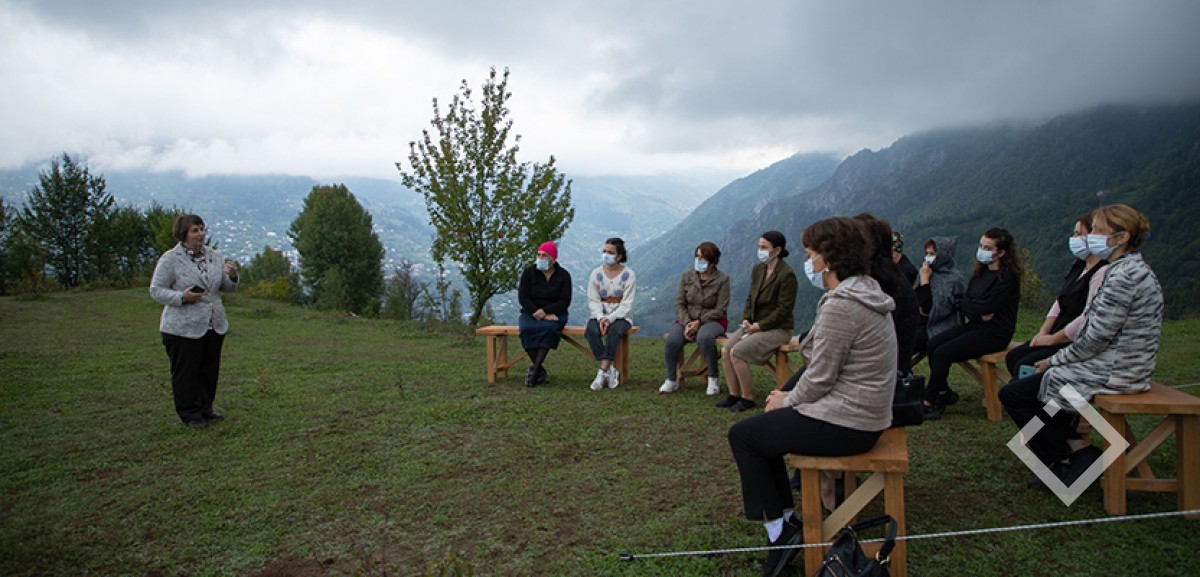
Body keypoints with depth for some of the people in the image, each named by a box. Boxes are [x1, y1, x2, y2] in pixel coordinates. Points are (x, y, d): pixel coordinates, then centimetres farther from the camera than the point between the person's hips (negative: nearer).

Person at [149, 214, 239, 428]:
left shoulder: (214, 256, 8)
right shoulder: (170, 259, -8)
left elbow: (226, 287, 14)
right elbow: (156, 290, -7)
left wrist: (232, 277, -9)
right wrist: (181, 297, -23)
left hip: (215, 326, 6)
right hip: (183, 328, -5)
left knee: (210, 370, 14)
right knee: (185, 372, 4)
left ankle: (205, 408, 28)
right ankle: (190, 414, 16)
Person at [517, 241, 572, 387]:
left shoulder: (563, 275, 1)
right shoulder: (529, 272, 2)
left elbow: (565, 302, -5)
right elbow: (523, 297, -4)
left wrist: (545, 311, -19)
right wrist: (537, 313, -18)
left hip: (554, 313, -1)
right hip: (531, 312, 1)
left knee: (548, 328, -36)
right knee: (527, 329, -33)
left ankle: (534, 369, -33)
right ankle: (541, 371, -24)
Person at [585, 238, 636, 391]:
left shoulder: (628, 274, -3)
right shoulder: (596, 274, 6)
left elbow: (627, 304, -9)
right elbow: (593, 301, 0)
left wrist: (610, 318, -22)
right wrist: (600, 318, -19)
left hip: (621, 316, -2)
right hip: (600, 315, 2)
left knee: (614, 330, -36)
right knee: (591, 330, -31)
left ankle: (602, 372, -34)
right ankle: (610, 370, -24)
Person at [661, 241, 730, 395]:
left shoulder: (722, 279, -4)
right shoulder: (686, 276, 5)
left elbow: (720, 310, -8)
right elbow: (679, 303, 2)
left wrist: (699, 322, -18)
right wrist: (686, 323, -15)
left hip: (712, 320, -3)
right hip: (686, 319, 3)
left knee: (704, 337, -38)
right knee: (672, 340, -28)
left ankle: (714, 378, -17)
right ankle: (671, 380, -9)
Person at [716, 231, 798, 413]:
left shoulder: (787, 275, -15)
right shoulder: (757, 269, 9)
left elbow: (783, 309, -16)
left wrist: (759, 326, -16)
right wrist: (746, 320, -1)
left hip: (777, 329, -8)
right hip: (754, 325, 8)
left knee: (737, 353, -23)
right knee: (725, 350, -12)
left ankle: (747, 398, -8)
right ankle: (734, 395, -2)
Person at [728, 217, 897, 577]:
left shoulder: (841, 305, -23)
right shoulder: (865, 292, 9)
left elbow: (821, 377, -21)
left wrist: (787, 401, -3)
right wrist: (790, 396, 7)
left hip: (842, 424, -10)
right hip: (861, 413, 10)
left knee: (742, 435, 3)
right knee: (762, 426, 21)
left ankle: (779, 531, 8)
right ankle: (786, 518, 23)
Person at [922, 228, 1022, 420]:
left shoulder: (1008, 277, -12)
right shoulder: (981, 271, 13)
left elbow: (988, 307, -22)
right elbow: (964, 301, 6)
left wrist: (971, 307, -5)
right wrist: (979, 311, -12)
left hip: (994, 332, -8)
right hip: (975, 325, 8)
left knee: (943, 352, -21)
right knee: (932, 345, -10)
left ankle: (928, 402, -10)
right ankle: (944, 393, 4)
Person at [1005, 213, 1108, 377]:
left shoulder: (1102, 273, -19)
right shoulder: (1078, 266, 13)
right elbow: (1060, 302, 15)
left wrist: (1052, 339, -15)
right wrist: (1043, 332, 2)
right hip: (1059, 336, 10)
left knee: (1025, 366, -20)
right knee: (1013, 357, -1)